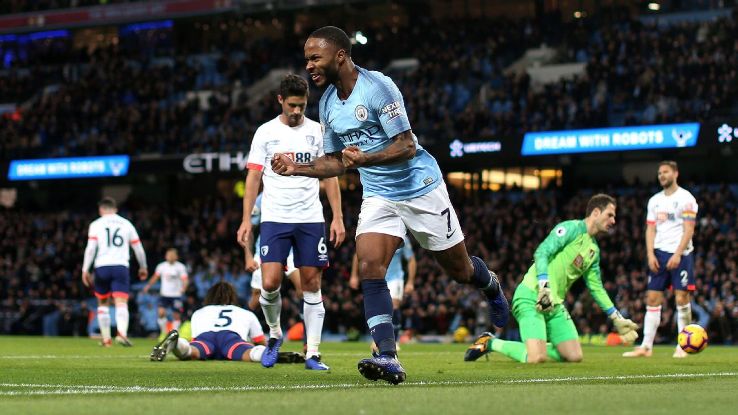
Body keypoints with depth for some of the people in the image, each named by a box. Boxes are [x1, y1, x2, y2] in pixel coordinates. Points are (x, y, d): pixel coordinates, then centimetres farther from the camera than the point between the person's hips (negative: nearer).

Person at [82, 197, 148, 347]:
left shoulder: (96, 224, 6)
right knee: (121, 303, -9)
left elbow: (91, 248, -5)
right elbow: (138, 248, 16)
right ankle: (122, 332, -34)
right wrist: (143, 267, 29)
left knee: (103, 303, 16)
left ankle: (106, 338, 18)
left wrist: (85, 269, -4)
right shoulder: (126, 224, 12)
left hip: (102, 267, 0)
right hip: (121, 266, 0)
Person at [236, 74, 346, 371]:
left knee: (312, 284, -1)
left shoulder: (317, 131, 7)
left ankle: (313, 354, 3)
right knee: (270, 283, -12)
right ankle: (274, 333, 15)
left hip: (311, 219, 1)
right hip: (274, 218, -1)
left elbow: (330, 176, 9)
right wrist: (246, 220, -4)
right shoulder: (265, 132, 5)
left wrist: (338, 218, 1)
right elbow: (253, 177, 4)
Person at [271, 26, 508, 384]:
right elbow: (336, 161, 13)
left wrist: (365, 159, -37)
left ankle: (491, 286, 46)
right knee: (369, 269, -18)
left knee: (459, 269, 9)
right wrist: (296, 168, -3)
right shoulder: (327, 103, 3)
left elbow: (407, 146, -23)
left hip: (420, 189, -6)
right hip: (378, 197, 6)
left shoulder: (378, 87, -21)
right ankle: (388, 358, -24)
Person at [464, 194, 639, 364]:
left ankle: (535, 346, 17)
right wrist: (544, 286, -32)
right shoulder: (571, 228, -8)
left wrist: (617, 319, 21)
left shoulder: (594, 250, 17)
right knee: (536, 359, -24)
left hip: (555, 304, 9)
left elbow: (596, 288, 24)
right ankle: (490, 343, -2)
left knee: (575, 356, -3)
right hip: (531, 296, -8)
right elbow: (541, 253, -19)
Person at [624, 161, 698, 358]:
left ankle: (682, 346, -1)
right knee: (652, 298, 1)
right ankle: (646, 346, 2)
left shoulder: (686, 198, -4)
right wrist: (650, 255, -1)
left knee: (682, 298, -7)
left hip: (680, 254, -6)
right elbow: (650, 229, 12)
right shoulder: (655, 200, 15)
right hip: (659, 253, 6)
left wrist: (677, 254, -18)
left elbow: (689, 229, -10)